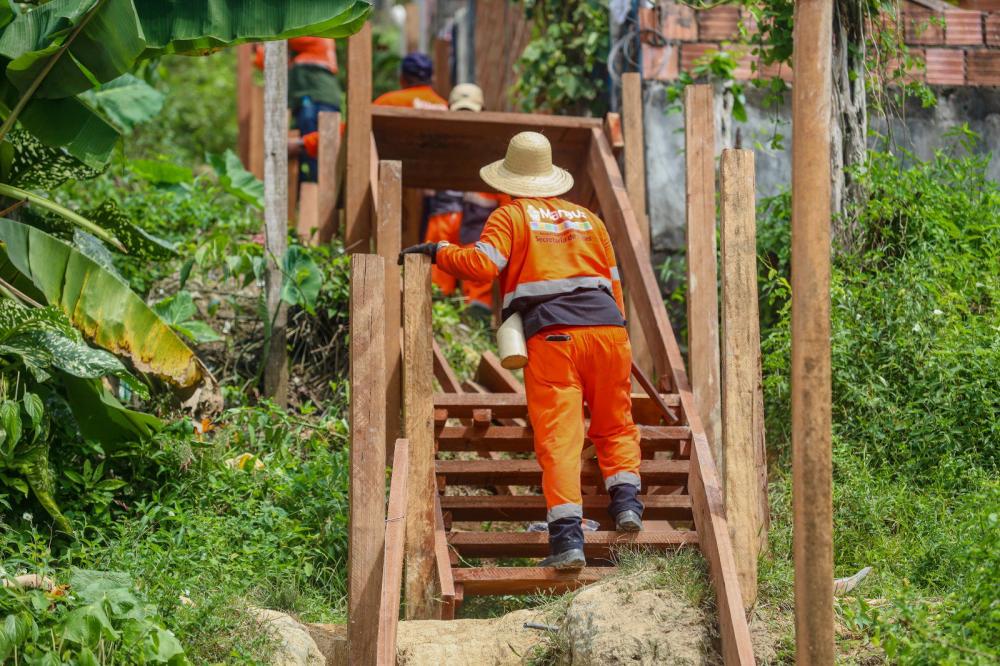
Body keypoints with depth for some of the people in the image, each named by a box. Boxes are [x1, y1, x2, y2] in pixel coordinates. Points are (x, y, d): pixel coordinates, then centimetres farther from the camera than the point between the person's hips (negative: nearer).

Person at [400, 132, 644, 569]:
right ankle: (625, 497, -3)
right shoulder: (588, 218, 24)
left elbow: (482, 265, -7)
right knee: (615, 427, 19)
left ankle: (567, 535, -19)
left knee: (557, 437, -8)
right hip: (607, 328, 4)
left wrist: (437, 252, 7)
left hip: (552, 336, -4)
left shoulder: (511, 215, 10)